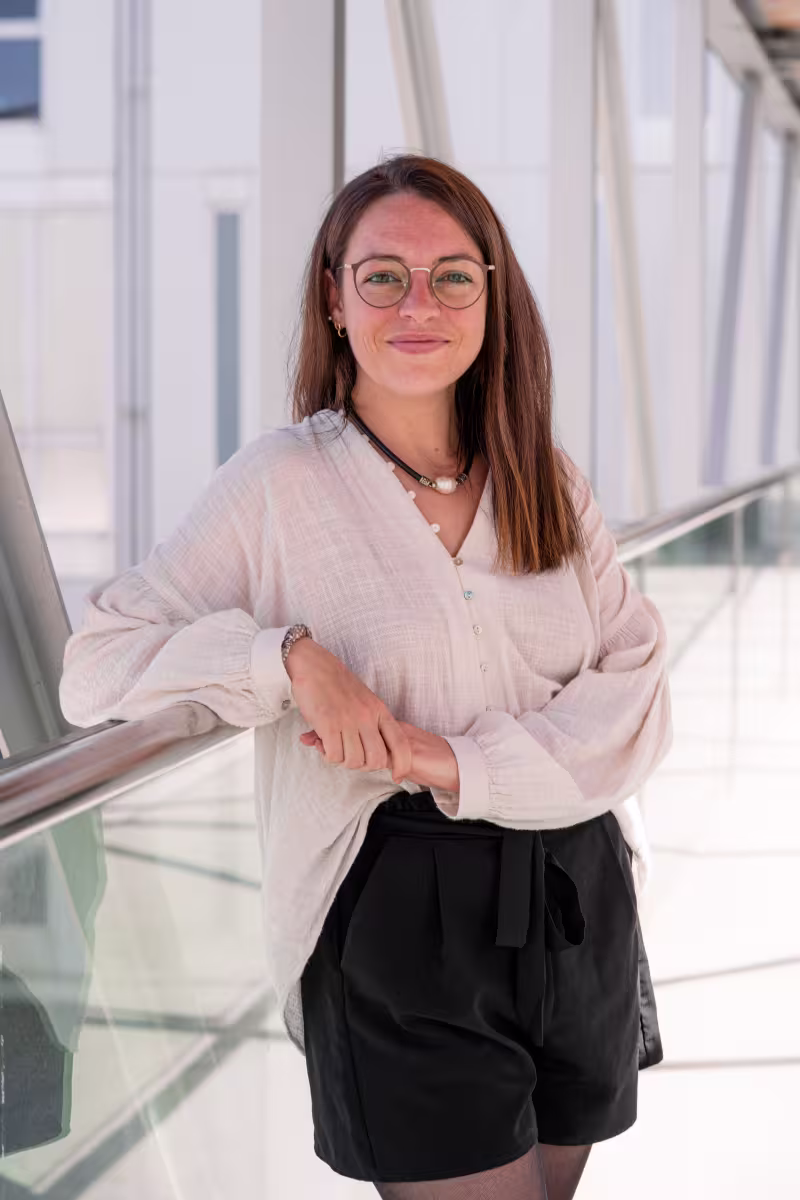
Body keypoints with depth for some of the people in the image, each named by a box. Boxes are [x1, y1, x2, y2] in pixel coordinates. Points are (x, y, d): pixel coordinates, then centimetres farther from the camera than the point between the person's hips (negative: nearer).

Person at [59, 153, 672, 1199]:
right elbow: (96, 665, -8)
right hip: (395, 928, -4)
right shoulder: (280, 485, -5)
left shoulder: (548, 483, 7)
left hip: (579, 909, 5)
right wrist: (288, 657, -22)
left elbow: (638, 685, -2)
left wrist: (467, 762, -17)